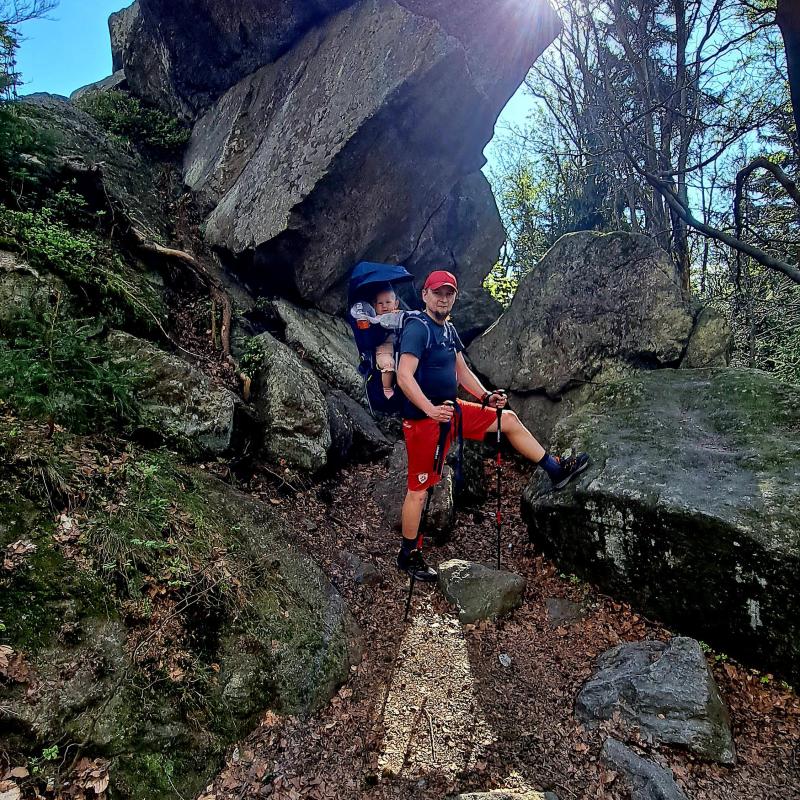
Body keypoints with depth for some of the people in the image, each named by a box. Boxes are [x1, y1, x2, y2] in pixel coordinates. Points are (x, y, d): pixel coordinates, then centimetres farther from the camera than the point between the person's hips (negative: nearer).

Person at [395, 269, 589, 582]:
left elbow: (462, 371, 16)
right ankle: (408, 555, 17)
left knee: (509, 419, 11)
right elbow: (404, 377, -27)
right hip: (424, 419, -9)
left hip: (451, 410, 9)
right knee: (419, 488, 0)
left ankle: (556, 470, 24)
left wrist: (486, 397, 2)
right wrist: (431, 410, -38)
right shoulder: (417, 328, -17)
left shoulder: (448, 329, 11)